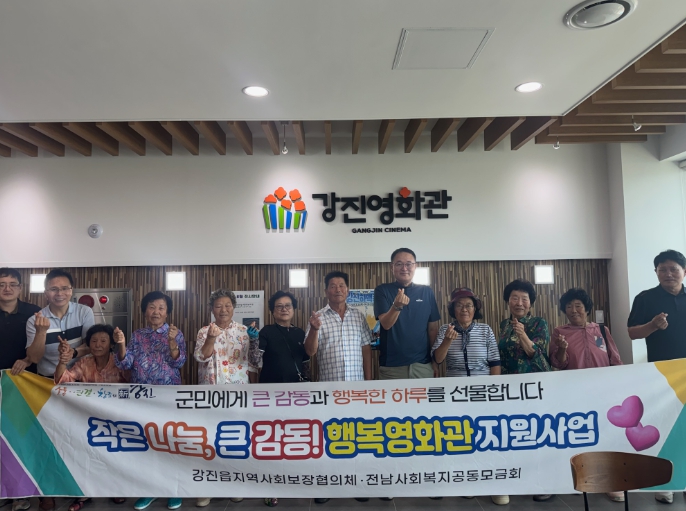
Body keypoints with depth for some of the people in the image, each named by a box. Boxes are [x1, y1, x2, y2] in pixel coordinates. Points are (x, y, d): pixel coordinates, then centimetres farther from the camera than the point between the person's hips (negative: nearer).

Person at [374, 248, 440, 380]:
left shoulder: (426, 291, 4)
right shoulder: (382, 290, -2)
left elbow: (433, 328, 8)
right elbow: (386, 324, -13)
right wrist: (396, 306, -32)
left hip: (423, 364, 2)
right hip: (391, 366, -2)